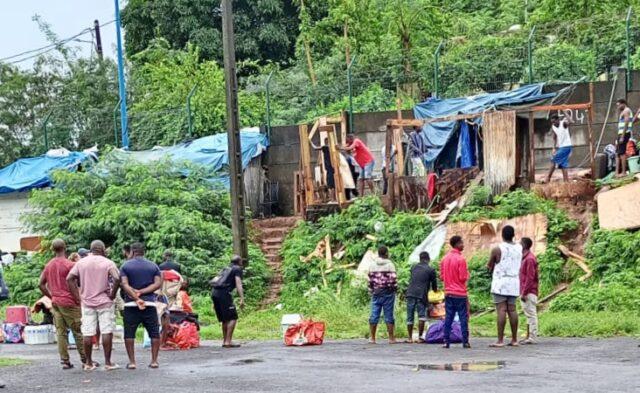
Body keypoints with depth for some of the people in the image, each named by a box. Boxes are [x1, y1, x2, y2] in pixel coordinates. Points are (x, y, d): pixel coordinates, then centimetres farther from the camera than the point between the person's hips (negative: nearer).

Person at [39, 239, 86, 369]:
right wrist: (79, 298, -3)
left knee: (61, 332, 7)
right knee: (78, 331, 2)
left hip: (55, 302, 6)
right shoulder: (69, 264, -12)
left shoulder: (48, 265, 7)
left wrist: (51, 296, 16)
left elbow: (41, 284, 10)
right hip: (69, 302, -6)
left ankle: (65, 361, 6)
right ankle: (85, 360, 6)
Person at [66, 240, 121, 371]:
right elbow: (117, 278, -19)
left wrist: (78, 297, 1)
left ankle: (88, 363, 9)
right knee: (107, 331, 1)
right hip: (104, 301, -3)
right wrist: (112, 295, -7)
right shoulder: (108, 263, -3)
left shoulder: (81, 262, 6)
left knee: (87, 333, 5)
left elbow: (69, 279, -2)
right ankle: (107, 362, 0)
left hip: (87, 302, 3)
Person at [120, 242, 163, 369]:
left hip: (131, 304, -1)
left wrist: (136, 298, -19)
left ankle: (132, 362, 1)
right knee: (154, 333, 9)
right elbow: (158, 284, -5)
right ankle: (154, 361, 6)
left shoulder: (126, 266, 1)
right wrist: (141, 292, -10)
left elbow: (125, 285, -13)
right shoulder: (153, 266, 7)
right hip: (150, 304, 2)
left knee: (129, 334, 5)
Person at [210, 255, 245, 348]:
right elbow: (238, 284, -7)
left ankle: (225, 340, 20)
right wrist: (242, 299, -14)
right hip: (223, 292, -8)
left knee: (224, 319, 17)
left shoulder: (226, 269, 28)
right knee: (233, 318, -7)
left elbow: (214, 280, 26)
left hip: (214, 292, 8)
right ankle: (228, 341, -15)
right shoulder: (237, 269, 7)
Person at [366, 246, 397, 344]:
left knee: (374, 315, 4)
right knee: (389, 315, 0)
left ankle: (372, 337, 5)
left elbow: (369, 279, 7)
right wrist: (394, 289, 2)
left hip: (376, 293, 3)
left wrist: (371, 291, 16)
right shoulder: (389, 265, -7)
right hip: (388, 293, -3)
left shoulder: (372, 265, 6)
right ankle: (391, 338, 2)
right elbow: (393, 279, -11)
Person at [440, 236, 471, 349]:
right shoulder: (461, 259, -12)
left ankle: (446, 341, 2)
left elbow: (441, 276, 10)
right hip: (460, 293, -6)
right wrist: (467, 273, 6)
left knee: (448, 318, 6)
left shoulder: (445, 259, 7)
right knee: (463, 318, 0)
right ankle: (465, 342, -1)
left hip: (448, 293, 6)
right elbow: (463, 278, -14)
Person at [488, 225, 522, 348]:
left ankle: (500, 340, -11)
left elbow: (490, 267, 1)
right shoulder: (519, 248, 5)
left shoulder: (497, 249, -10)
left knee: (501, 310, -8)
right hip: (514, 282, 5)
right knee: (512, 310, 8)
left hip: (500, 283, -5)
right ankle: (514, 339, 9)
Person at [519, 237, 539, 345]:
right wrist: (522, 292, 19)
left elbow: (530, 278, -19)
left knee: (531, 314, -8)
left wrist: (524, 293, -19)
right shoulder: (525, 258, 16)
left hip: (529, 293, -10)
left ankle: (532, 337, -8)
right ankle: (528, 336, 13)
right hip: (525, 292, 10)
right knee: (529, 315, 11)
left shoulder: (530, 259, -14)